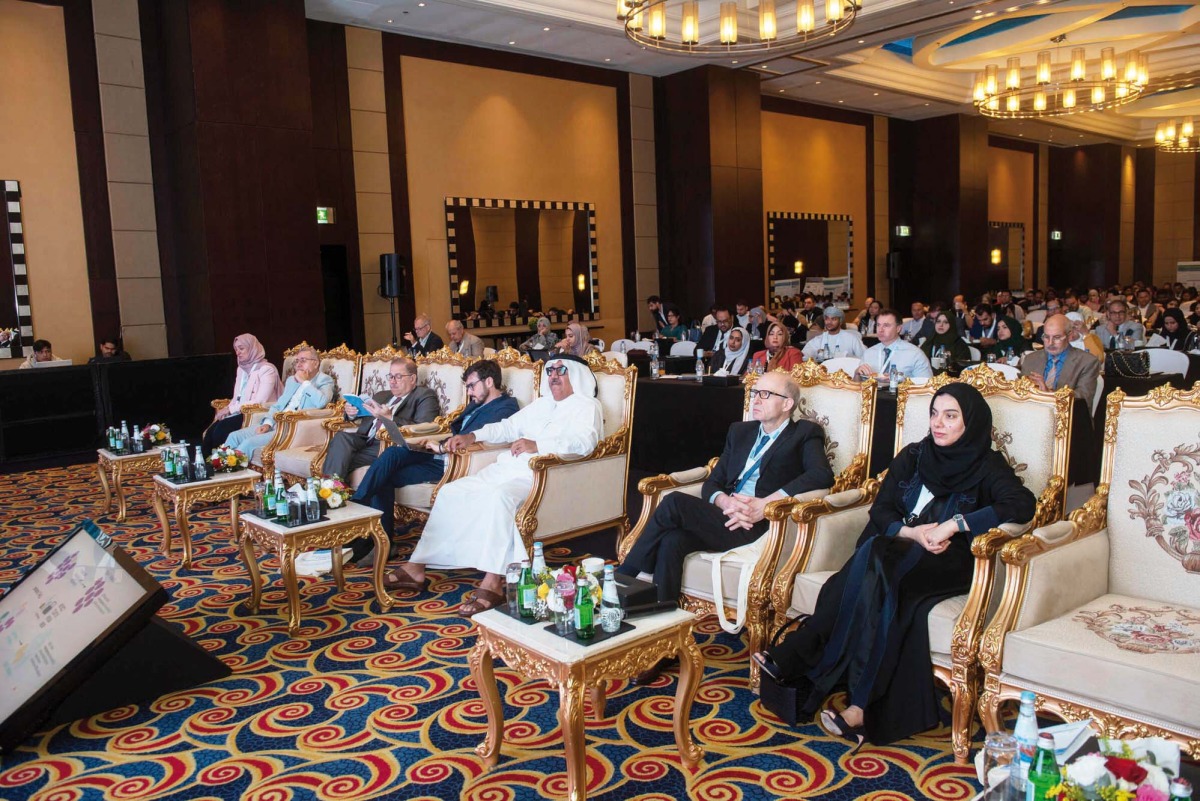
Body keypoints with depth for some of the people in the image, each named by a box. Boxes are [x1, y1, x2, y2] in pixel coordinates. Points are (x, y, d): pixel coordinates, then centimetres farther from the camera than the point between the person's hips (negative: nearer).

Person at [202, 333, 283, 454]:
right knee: (209, 433, -17)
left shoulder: (267, 370, -7)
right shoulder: (241, 369, 20)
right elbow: (236, 398, 20)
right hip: (240, 413, 7)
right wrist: (224, 411, -1)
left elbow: (260, 401, -17)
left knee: (221, 430, -27)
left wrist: (230, 409, -15)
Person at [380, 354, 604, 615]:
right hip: (507, 468, 8)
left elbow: (585, 442, -16)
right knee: (451, 492, -2)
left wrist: (538, 445, -27)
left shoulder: (587, 406, 3)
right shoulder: (541, 404, 28)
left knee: (500, 496, -37)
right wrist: (472, 436, 15)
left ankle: (492, 583, -36)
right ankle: (417, 566, 1)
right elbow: (509, 426, 31)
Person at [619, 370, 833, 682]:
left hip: (760, 526, -5)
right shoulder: (740, 431, 27)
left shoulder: (805, 434, 10)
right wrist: (725, 502, -6)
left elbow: (822, 475, -11)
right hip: (723, 518, 5)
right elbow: (712, 483, 19)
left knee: (674, 503, -24)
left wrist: (764, 504, -19)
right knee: (672, 541, -28)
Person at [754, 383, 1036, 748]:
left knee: (876, 569, -35)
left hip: (948, 563, -4)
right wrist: (913, 532, -13)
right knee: (876, 583, -33)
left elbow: (1023, 503, -18)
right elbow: (880, 512, 9)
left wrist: (954, 524, -24)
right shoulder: (913, 457, 15)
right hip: (899, 551, 4)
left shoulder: (987, 466, 2)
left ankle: (796, 659, -33)